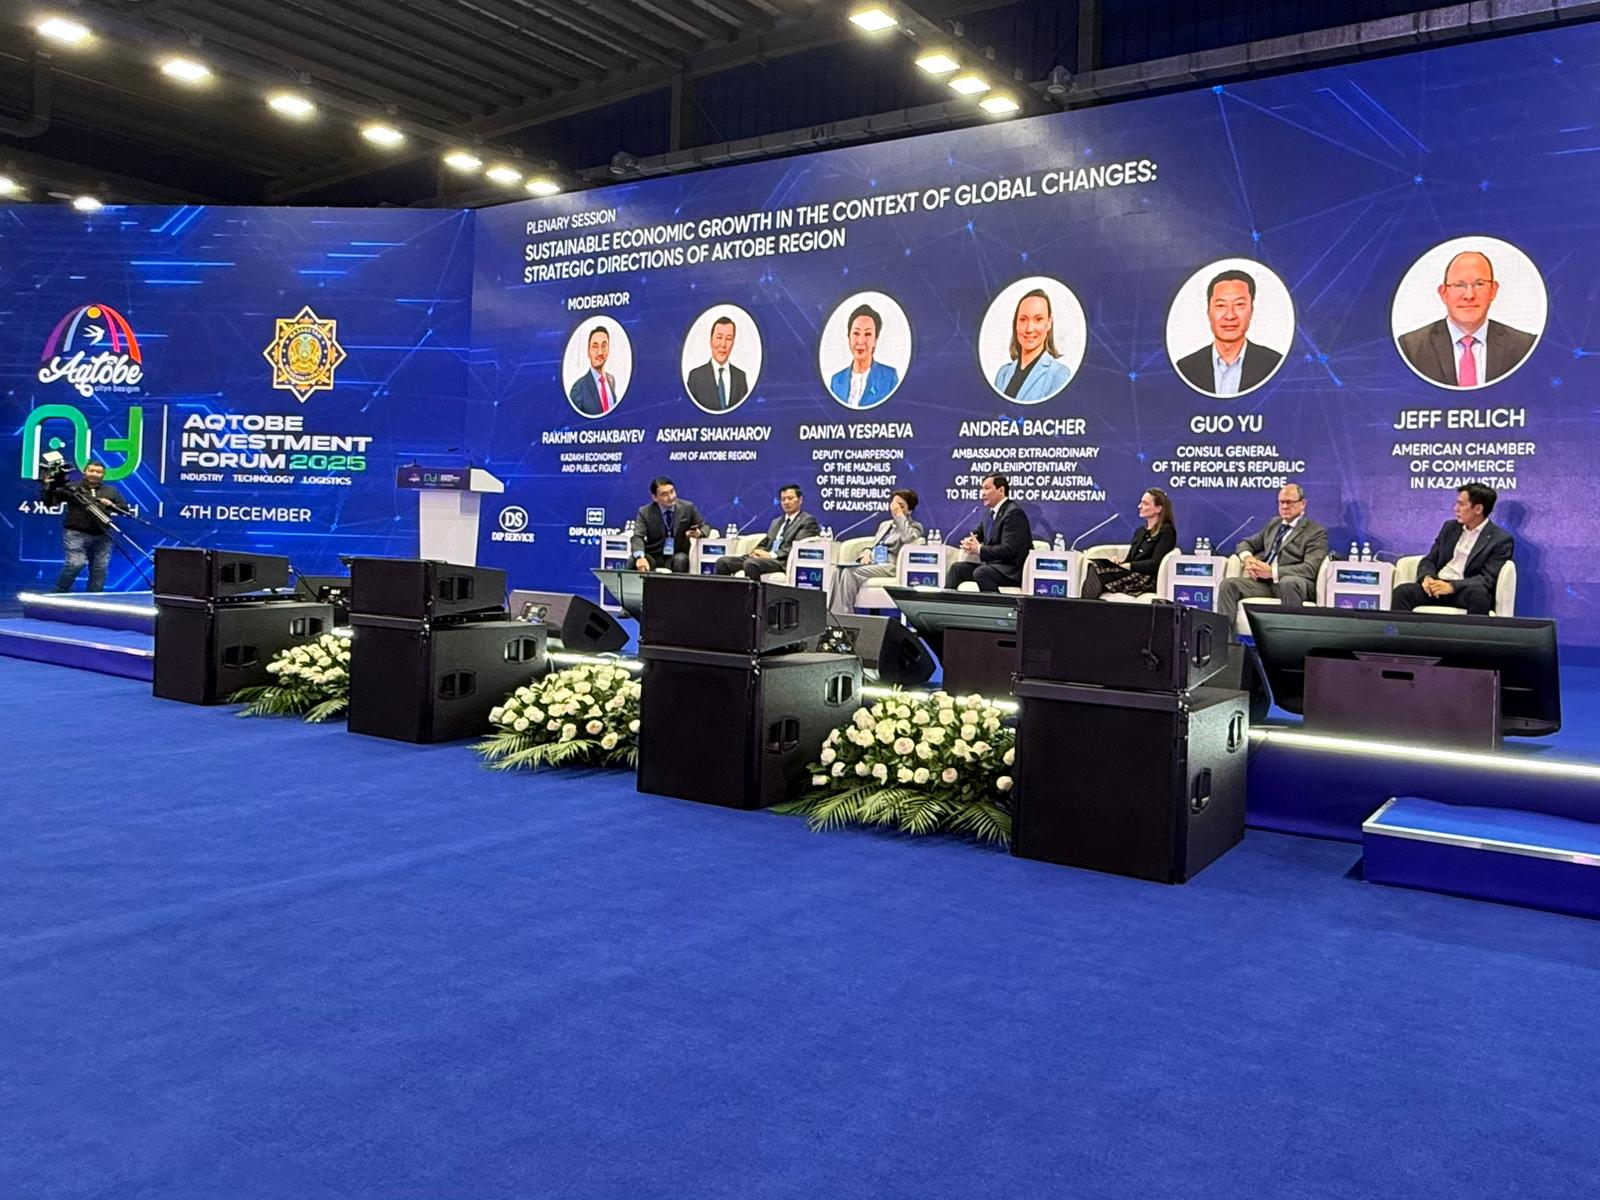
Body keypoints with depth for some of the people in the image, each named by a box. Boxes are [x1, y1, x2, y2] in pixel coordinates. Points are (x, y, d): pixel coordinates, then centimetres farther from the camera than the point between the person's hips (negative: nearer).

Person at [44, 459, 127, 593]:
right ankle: (59, 592, 4)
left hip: (102, 536, 4)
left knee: (100, 568, 2)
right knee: (75, 564, -15)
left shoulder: (111, 491, 16)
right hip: (76, 533, -4)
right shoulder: (71, 487, 6)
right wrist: (49, 488, -10)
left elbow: (125, 508, 11)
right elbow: (50, 502, 6)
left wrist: (112, 505, -7)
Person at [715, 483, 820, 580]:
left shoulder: (808, 521, 3)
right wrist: (758, 551, 0)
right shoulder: (776, 522, 29)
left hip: (784, 562, -8)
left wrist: (771, 555, -18)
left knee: (751, 563, -37)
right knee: (722, 562, -11)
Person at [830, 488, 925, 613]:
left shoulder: (915, 526, 11)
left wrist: (899, 515, -6)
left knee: (850, 572, -30)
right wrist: (866, 552, 3)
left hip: (890, 567, -6)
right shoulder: (884, 525, 32)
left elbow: (908, 539, -13)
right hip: (872, 563, 6)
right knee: (839, 571, -25)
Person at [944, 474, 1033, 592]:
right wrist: (969, 541, 2)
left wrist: (979, 549, -15)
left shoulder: (1014, 513, -14)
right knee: (956, 568, -4)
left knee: (980, 572, -33)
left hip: (1013, 571, -9)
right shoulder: (992, 513, 13)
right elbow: (977, 533, 27)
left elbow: (1008, 550, -22)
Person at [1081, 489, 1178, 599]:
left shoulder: (1167, 531, 3)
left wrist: (1128, 565, -13)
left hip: (1148, 581, -7)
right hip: (1131, 574, 7)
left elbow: (1155, 564, -9)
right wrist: (1119, 561, -5)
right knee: (1094, 567, -25)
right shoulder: (1140, 531, 26)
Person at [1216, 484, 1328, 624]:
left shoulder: (1316, 532, 6)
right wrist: (1247, 558, 0)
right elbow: (1246, 544, 28)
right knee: (1228, 584, -22)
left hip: (1294, 582, -5)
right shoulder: (1274, 523, 25)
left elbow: (1310, 568, -8)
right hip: (1263, 580, 5)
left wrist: (1272, 571, -20)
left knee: (1289, 583, -42)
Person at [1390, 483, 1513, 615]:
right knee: (1402, 591, -25)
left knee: (1478, 593, -39)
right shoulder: (1450, 527, 17)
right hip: (1438, 585, 4)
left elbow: (1488, 579, -10)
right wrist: (1427, 577, -9)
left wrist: (1452, 586, -24)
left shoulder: (1501, 539, -1)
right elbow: (1429, 560, 15)